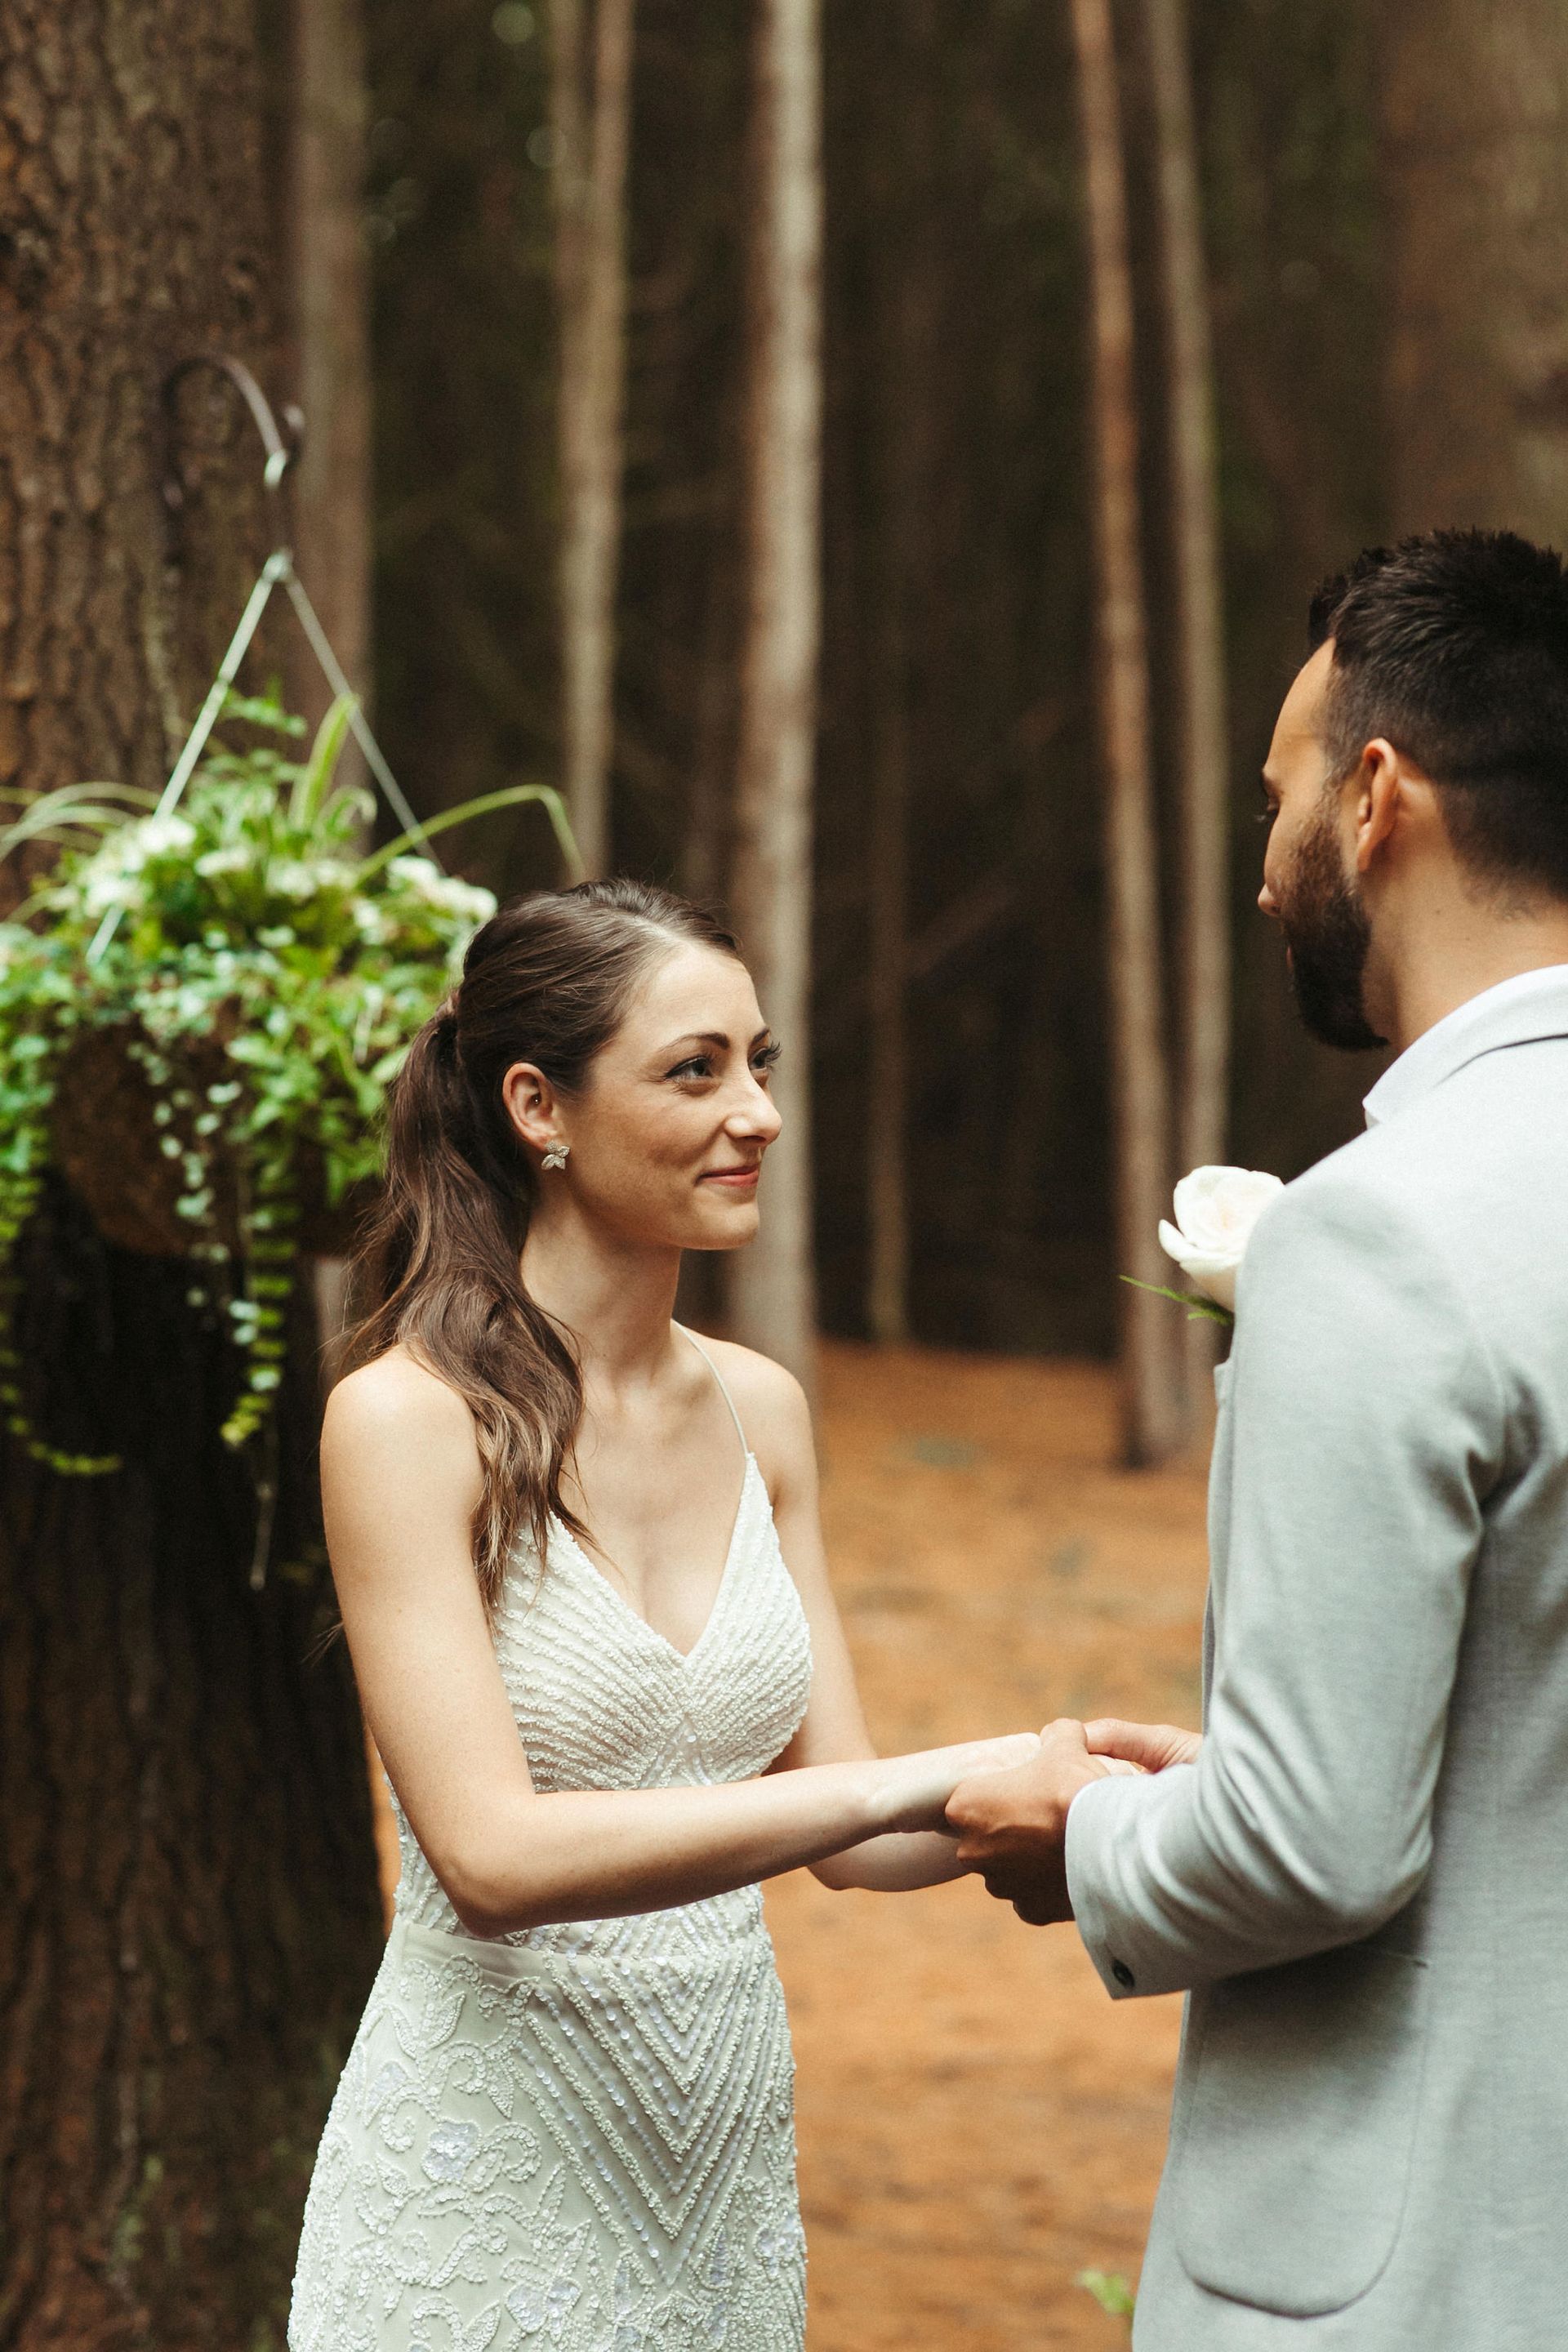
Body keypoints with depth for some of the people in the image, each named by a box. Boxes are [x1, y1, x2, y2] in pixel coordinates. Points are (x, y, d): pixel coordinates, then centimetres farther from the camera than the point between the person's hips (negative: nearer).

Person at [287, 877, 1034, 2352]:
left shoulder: (759, 1412, 5)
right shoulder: (408, 1422, -14)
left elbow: (838, 1828, 6)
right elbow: (492, 1856, -23)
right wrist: (909, 1782, -28)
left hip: (726, 2132, 6)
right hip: (492, 2162, -6)